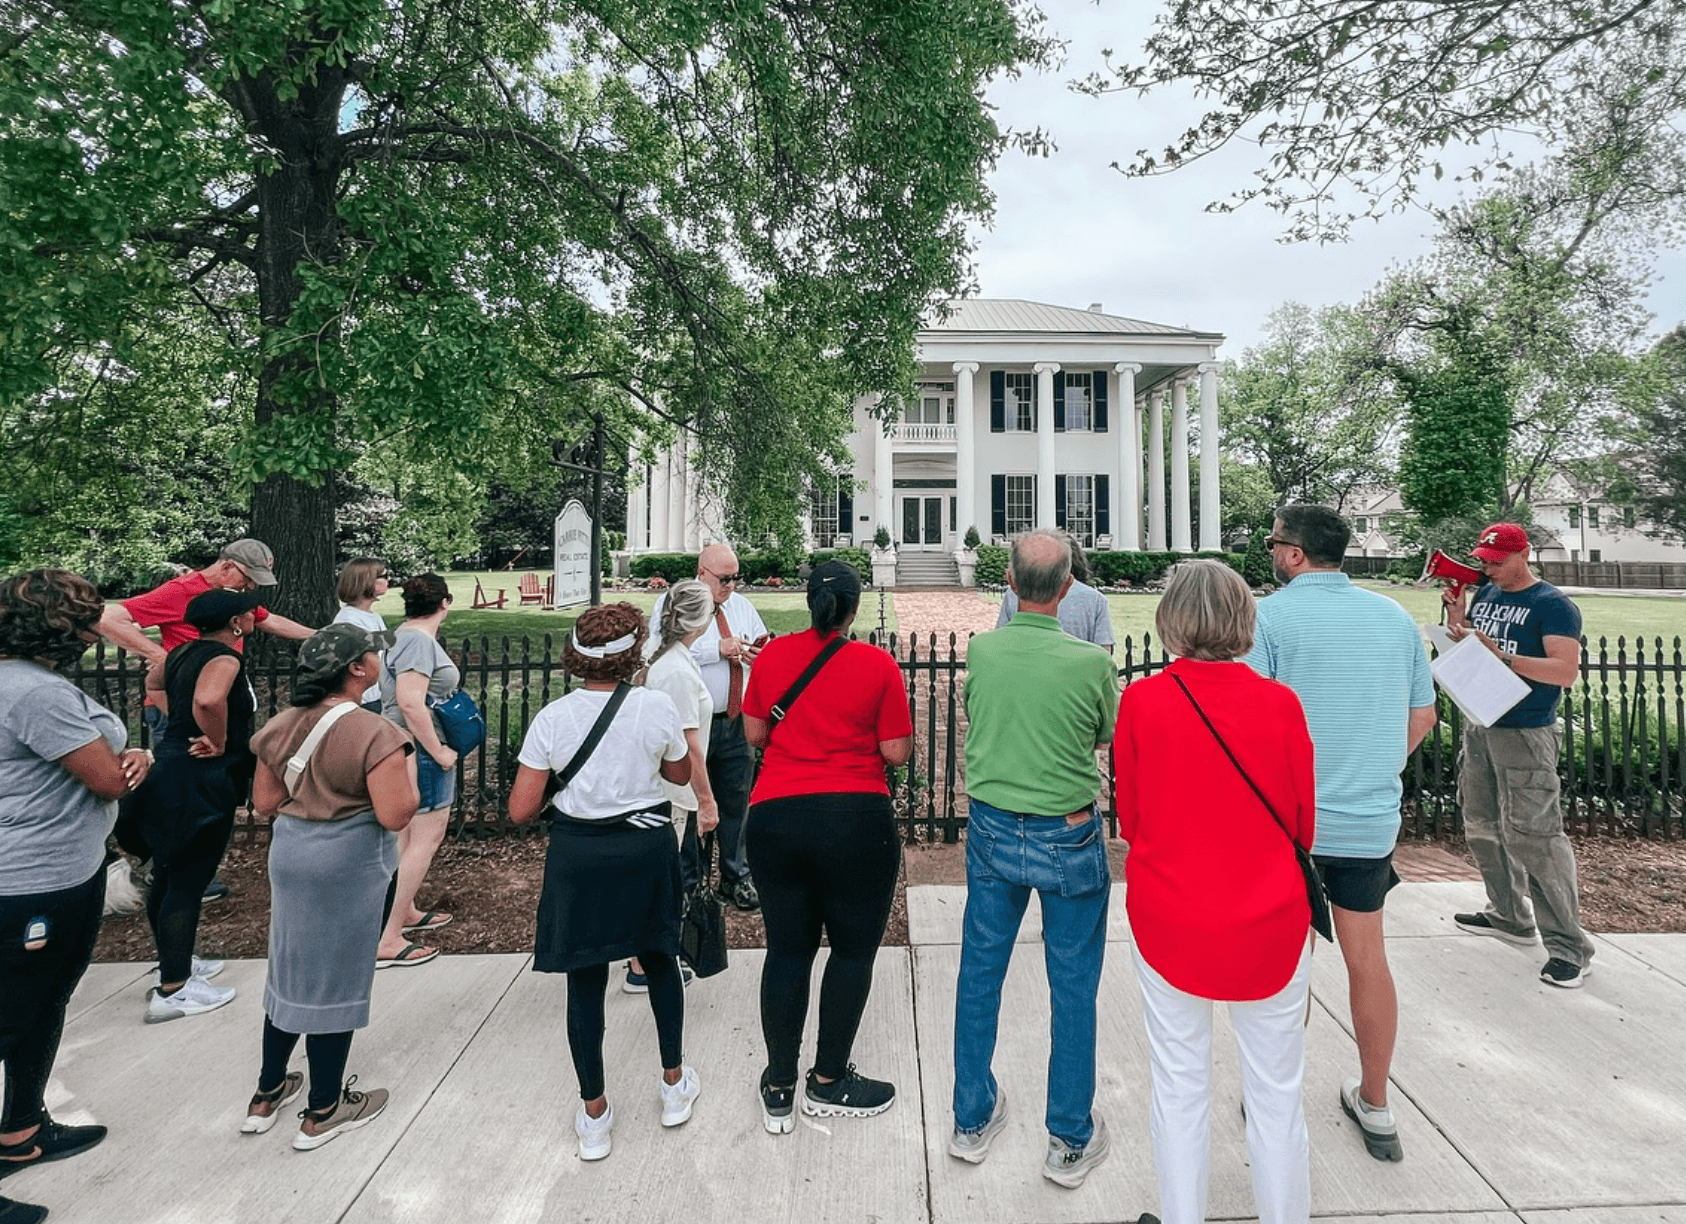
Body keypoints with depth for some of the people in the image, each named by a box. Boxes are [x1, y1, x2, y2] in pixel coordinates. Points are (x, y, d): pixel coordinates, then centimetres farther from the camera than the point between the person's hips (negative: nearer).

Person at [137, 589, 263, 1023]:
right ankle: (172, 991, 8)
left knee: (167, 874, 20)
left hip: (169, 772, 10)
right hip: (199, 784, -10)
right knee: (188, 883, -1)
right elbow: (209, 699, -40)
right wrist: (219, 743, -23)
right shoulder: (224, 658, -18)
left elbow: (153, 680, 32)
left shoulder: (183, 652, 10)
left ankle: (175, 962, 37)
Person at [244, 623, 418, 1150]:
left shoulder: (281, 726, 0)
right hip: (349, 865, -7)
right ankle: (323, 1111, 24)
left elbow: (264, 802, 8)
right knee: (336, 978, 8)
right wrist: (409, 772, -7)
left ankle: (267, 1095, 38)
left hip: (289, 852, 7)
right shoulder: (375, 733, -22)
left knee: (291, 969, 23)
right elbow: (395, 815, -24)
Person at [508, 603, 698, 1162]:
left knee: (585, 981, 13)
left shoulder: (552, 718, -10)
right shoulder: (656, 707, -11)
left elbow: (520, 810, -8)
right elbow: (680, 773, 6)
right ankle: (675, 1085, 37)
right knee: (659, 959, 21)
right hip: (646, 847, 0)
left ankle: (594, 1117, 26)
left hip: (577, 854, 0)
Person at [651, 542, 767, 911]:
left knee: (735, 801, 12)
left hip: (735, 723, 5)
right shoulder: (672, 603, -3)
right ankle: (690, 881, 21)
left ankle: (736, 878, 27)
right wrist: (718, 649, -18)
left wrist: (758, 654, -3)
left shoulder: (742, 605, 15)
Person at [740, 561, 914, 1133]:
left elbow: (754, 734, 9)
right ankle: (829, 1082, 27)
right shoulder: (878, 665, -7)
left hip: (774, 817, 3)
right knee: (853, 949, 15)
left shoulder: (772, 656, 2)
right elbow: (898, 752, -5)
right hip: (855, 821, -3)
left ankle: (779, 1091, 26)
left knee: (786, 950, 14)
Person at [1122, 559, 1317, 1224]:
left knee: (1179, 1091, 16)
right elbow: (1303, 824, 1)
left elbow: (1129, 821, -2)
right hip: (1269, 924, 1)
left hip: (1167, 918, 0)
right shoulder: (1279, 702, -11)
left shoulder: (1140, 700, -13)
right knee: (1276, 1093, 18)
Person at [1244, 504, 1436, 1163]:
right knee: (1367, 957, 17)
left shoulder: (1269, 615, -14)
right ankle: (1375, 1108, 33)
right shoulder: (1396, 617, 4)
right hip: (1373, 820, 5)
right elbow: (1421, 718, 11)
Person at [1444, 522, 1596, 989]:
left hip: (1526, 735, -7)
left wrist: (1501, 656, -27)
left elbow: (1566, 671, -19)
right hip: (1479, 727, 8)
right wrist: (1456, 619, -2)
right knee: (1483, 827, 15)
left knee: (1532, 836, -10)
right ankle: (1510, 917, 29)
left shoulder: (1553, 605, -10)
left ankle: (1569, 946, 1)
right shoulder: (1484, 594, 10)